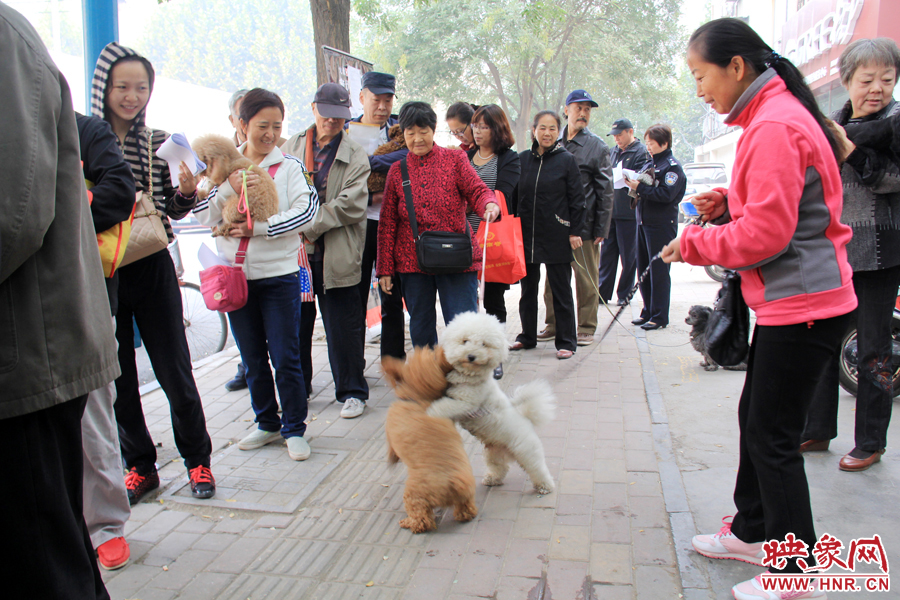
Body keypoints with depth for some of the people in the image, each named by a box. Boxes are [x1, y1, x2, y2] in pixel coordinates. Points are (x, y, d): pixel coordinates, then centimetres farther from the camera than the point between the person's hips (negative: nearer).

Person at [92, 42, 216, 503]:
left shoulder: (159, 143, 4)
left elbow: (174, 211, 8)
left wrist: (187, 191, -12)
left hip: (152, 270, 0)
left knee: (175, 374, 3)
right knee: (117, 379, 8)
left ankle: (198, 460, 20)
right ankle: (140, 466, 25)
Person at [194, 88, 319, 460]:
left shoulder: (289, 166, -2)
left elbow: (306, 213, -13)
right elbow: (204, 216, 1)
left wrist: (257, 227, -18)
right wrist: (230, 188, -15)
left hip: (279, 275, -3)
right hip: (236, 276, 4)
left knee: (286, 359, 0)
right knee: (253, 360, 14)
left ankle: (294, 429, 16)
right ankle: (267, 424, 29)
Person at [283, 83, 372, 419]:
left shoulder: (355, 156, 2)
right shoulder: (291, 147, 12)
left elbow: (351, 205, -9)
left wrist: (308, 227, -14)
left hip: (336, 255, -3)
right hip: (294, 253, 3)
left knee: (343, 327, 3)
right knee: (296, 325, 11)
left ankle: (352, 391, 18)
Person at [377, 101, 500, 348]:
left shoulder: (454, 159, 5)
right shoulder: (397, 170, 8)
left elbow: (476, 190, -4)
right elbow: (387, 223, 8)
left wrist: (490, 205, -30)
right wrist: (385, 269, 4)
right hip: (412, 261, 2)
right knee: (421, 330, 11)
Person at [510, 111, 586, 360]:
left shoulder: (567, 160, -2)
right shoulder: (522, 159, 6)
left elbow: (577, 199, -2)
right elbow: (514, 195, 10)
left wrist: (575, 231, -8)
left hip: (556, 237, -3)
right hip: (526, 236, 4)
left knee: (561, 290, 3)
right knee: (528, 288, 13)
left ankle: (566, 341, 13)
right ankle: (527, 336, 27)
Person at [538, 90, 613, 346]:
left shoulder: (597, 147, 2)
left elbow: (606, 191, -1)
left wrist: (601, 228, -8)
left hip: (584, 226, -3)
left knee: (586, 279, 3)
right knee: (553, 278, 8)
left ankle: (586, 329, 14)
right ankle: (553, 325, 21)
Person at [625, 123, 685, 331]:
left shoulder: (672, 166, -8)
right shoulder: (651, 162, 15)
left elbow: (666, 195, -19)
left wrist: (640, 187, -19)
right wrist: (634, 183, -1)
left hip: (662, 226, -8)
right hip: (643, 222, 8)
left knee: (659, 271, -3)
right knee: (643, 269, 12)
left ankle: (659, 317, 4)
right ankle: (648, 312, 23)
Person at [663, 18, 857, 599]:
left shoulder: (774, 127, -19)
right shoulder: (774, 115, 14)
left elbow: (766, 232, -22)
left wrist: (694, 243, -10)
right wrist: (728, 202, 6)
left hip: (802, 304, -10)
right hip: (788, 299, 10)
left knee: (774, 436, -1)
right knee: (756, 417, 18)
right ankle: (753, 531, 34)